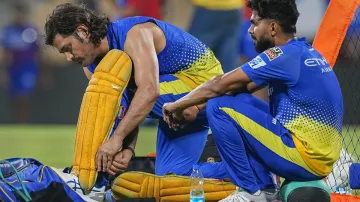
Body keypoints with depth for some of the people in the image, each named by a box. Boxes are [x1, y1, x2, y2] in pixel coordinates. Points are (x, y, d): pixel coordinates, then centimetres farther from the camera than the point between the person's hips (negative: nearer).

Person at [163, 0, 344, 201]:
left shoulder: (286, 55, -14)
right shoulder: (303, 52, 14)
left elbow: (220, 85, -11)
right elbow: (239, 88, 19)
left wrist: (177, 106, 2)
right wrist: (195, 108, 15)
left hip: (306, 157, -9)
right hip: (322, 154, 9)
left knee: (219, 107, -10)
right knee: (239, 102, 19)